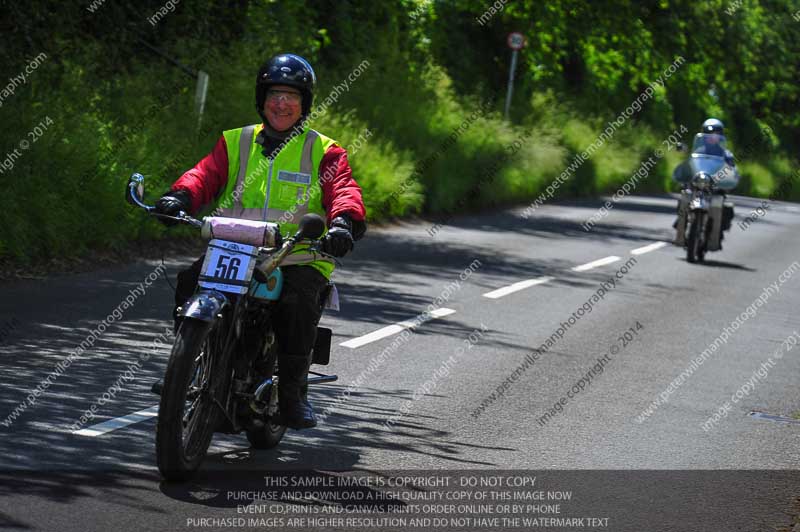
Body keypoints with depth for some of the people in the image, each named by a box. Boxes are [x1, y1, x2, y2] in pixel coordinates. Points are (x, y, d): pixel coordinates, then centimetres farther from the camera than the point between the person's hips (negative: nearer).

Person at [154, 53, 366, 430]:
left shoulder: (323, 152, 11)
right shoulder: (234, 143, 17)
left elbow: (343, 189, -5)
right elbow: (206, 174, 1)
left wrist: (344, 222, -29)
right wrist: (179, 197, -22)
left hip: (299, 258, -2)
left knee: (298, 299, -33)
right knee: (190, 282, -24)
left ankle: (294, 392, -19)